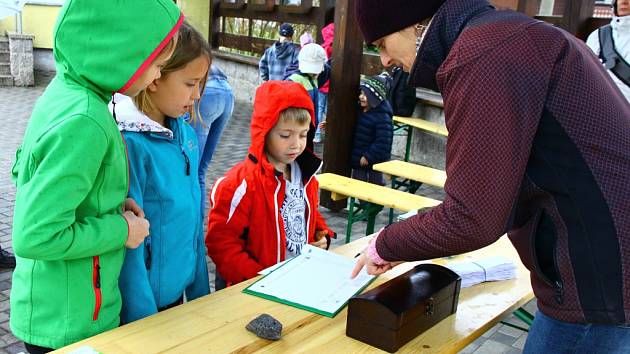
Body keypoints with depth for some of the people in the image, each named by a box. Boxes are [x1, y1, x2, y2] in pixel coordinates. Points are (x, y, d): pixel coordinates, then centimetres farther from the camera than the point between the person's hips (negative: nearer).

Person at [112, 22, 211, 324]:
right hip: (141, 301, -7)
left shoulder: (185, 130, -2)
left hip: (178, 288, 7)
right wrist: (145, 322, -16)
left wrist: (199, 289, 11)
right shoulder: (129, 142, -24)